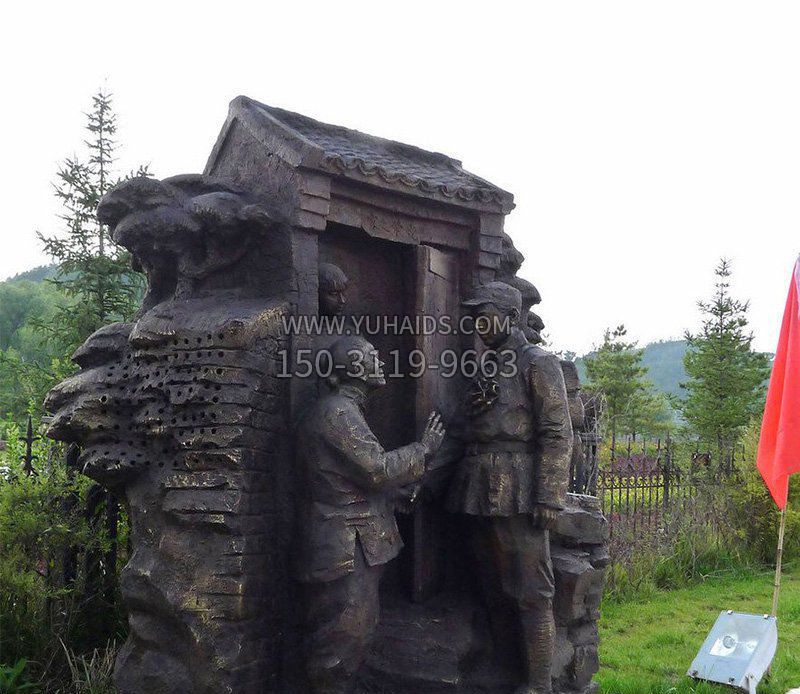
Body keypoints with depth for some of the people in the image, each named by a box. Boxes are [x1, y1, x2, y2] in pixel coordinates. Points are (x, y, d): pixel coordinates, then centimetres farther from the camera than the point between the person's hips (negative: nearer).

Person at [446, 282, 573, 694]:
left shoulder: (538, 364, -5)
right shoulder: (485, 369, 18)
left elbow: (557, 436, -11)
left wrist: (549, 499, -17)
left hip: (517, 496, -8)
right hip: (479, 496, 8)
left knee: (530, 593, -2)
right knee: (493, 588, 14)